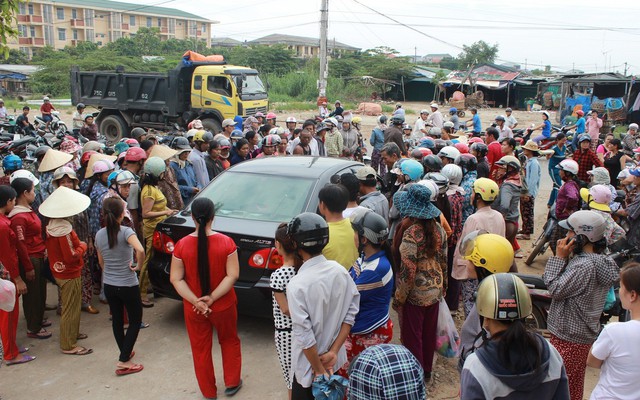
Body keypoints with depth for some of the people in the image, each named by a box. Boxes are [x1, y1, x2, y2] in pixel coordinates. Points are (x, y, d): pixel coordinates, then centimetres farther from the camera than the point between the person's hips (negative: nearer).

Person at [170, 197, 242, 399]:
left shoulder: (182, 245, -13)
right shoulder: (226, 242, -15)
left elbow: (176, 279, -13)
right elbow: (232, 276, -18)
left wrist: (196, 301, -14)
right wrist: (212, 298, -16)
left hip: (193, 309, 0)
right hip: (224, 306, 0)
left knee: (201, 349, 19)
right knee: (229, 342, 25)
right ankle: (232, 383, 36)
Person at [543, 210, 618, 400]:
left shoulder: (584, 266, -27)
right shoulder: (600, 261, 5)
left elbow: (556, 289, -20)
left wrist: (559, 257, -17)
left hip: (568, 337, -9)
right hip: (585, 334, 9)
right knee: (575, 385, 22)